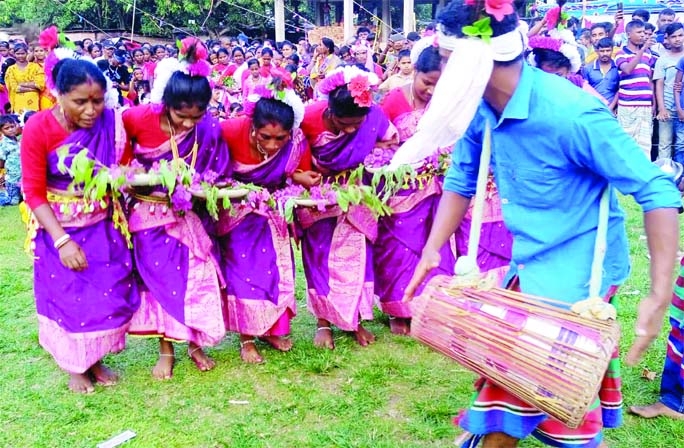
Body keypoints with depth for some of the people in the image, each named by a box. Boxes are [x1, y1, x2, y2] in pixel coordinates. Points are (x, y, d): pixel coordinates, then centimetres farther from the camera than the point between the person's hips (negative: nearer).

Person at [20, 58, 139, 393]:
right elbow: (34, 192, -17)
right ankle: (75, 366, 30)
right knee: (69, 299, 6)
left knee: (110, 293, 7)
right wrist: (62, 241, -23)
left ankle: (95, 359, 31)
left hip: (102, 225, 3)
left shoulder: (111, 122, -15)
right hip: (58, 227, -3)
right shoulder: (38, 129, -21)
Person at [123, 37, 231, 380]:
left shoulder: (209, 129, -17)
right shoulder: (139, 119, -21)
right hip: (150, 214, -1)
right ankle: (165, 349, 17)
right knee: (159, 277, 4)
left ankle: (195, 343, 24)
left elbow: (217, 176, -4)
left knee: (196, 275, 6)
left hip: (189, 215, 1)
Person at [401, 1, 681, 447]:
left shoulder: (571, 113, -29)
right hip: (531, 261, 7)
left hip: (580, 267, -7)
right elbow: (461, 180, 9)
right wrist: (432, 250, 1)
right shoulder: (479, 108, -7)